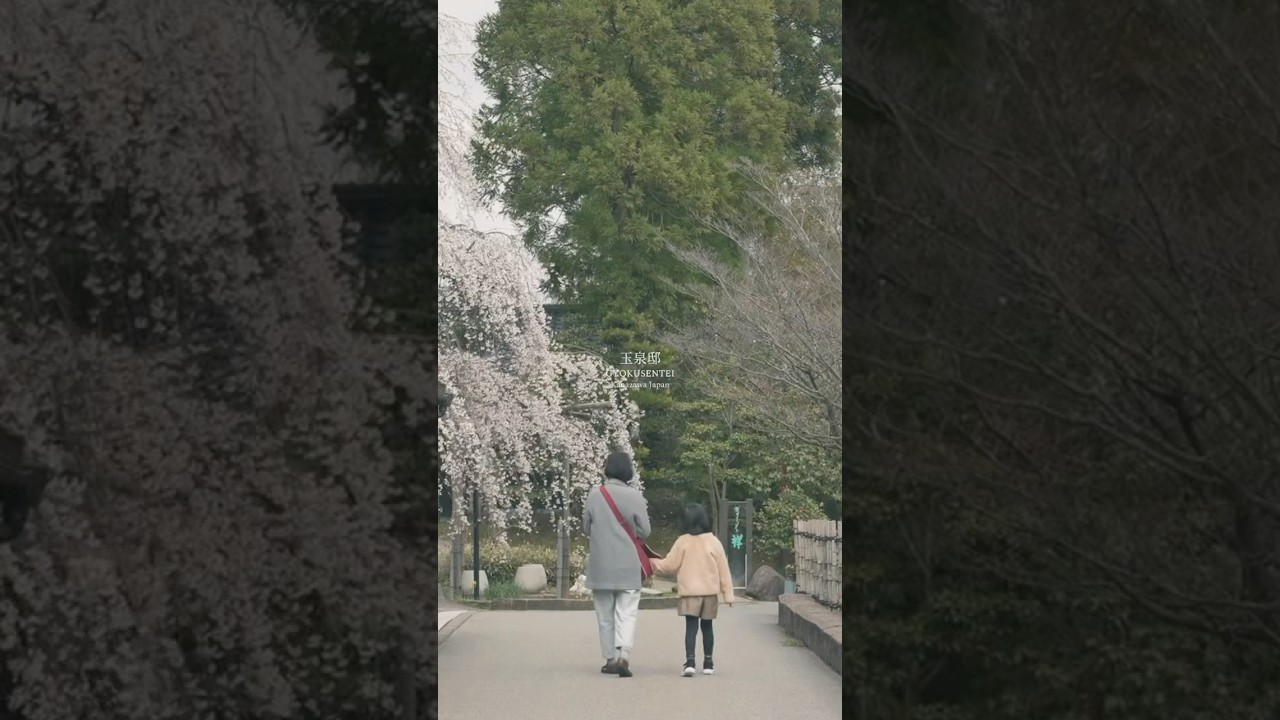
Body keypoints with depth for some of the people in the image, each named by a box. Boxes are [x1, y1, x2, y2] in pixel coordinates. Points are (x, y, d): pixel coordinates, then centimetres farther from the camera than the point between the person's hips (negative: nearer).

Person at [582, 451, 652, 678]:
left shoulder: (595, 495, -4)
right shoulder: (634, 496, -9)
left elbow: (586, 528, 4)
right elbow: (644, 532, -6)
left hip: (600, 566, 2)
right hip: (627, 566, -2)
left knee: (605, 616, 12)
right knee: (626, 613, 0)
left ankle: (610, 659, 14)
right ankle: (623, 655, -18)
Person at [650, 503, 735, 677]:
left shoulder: (683, 541, -7)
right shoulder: (714, 541, -2)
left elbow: (669, 565, -2)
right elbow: (723, 570, 0)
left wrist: (653, 563, 16)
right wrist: (728, 594, 5)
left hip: (690, 592, -2)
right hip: (710, 591, 2)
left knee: (691, 626, -4)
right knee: (707, 626, 12)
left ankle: (690, 662, -18)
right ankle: (708, 663, 17)